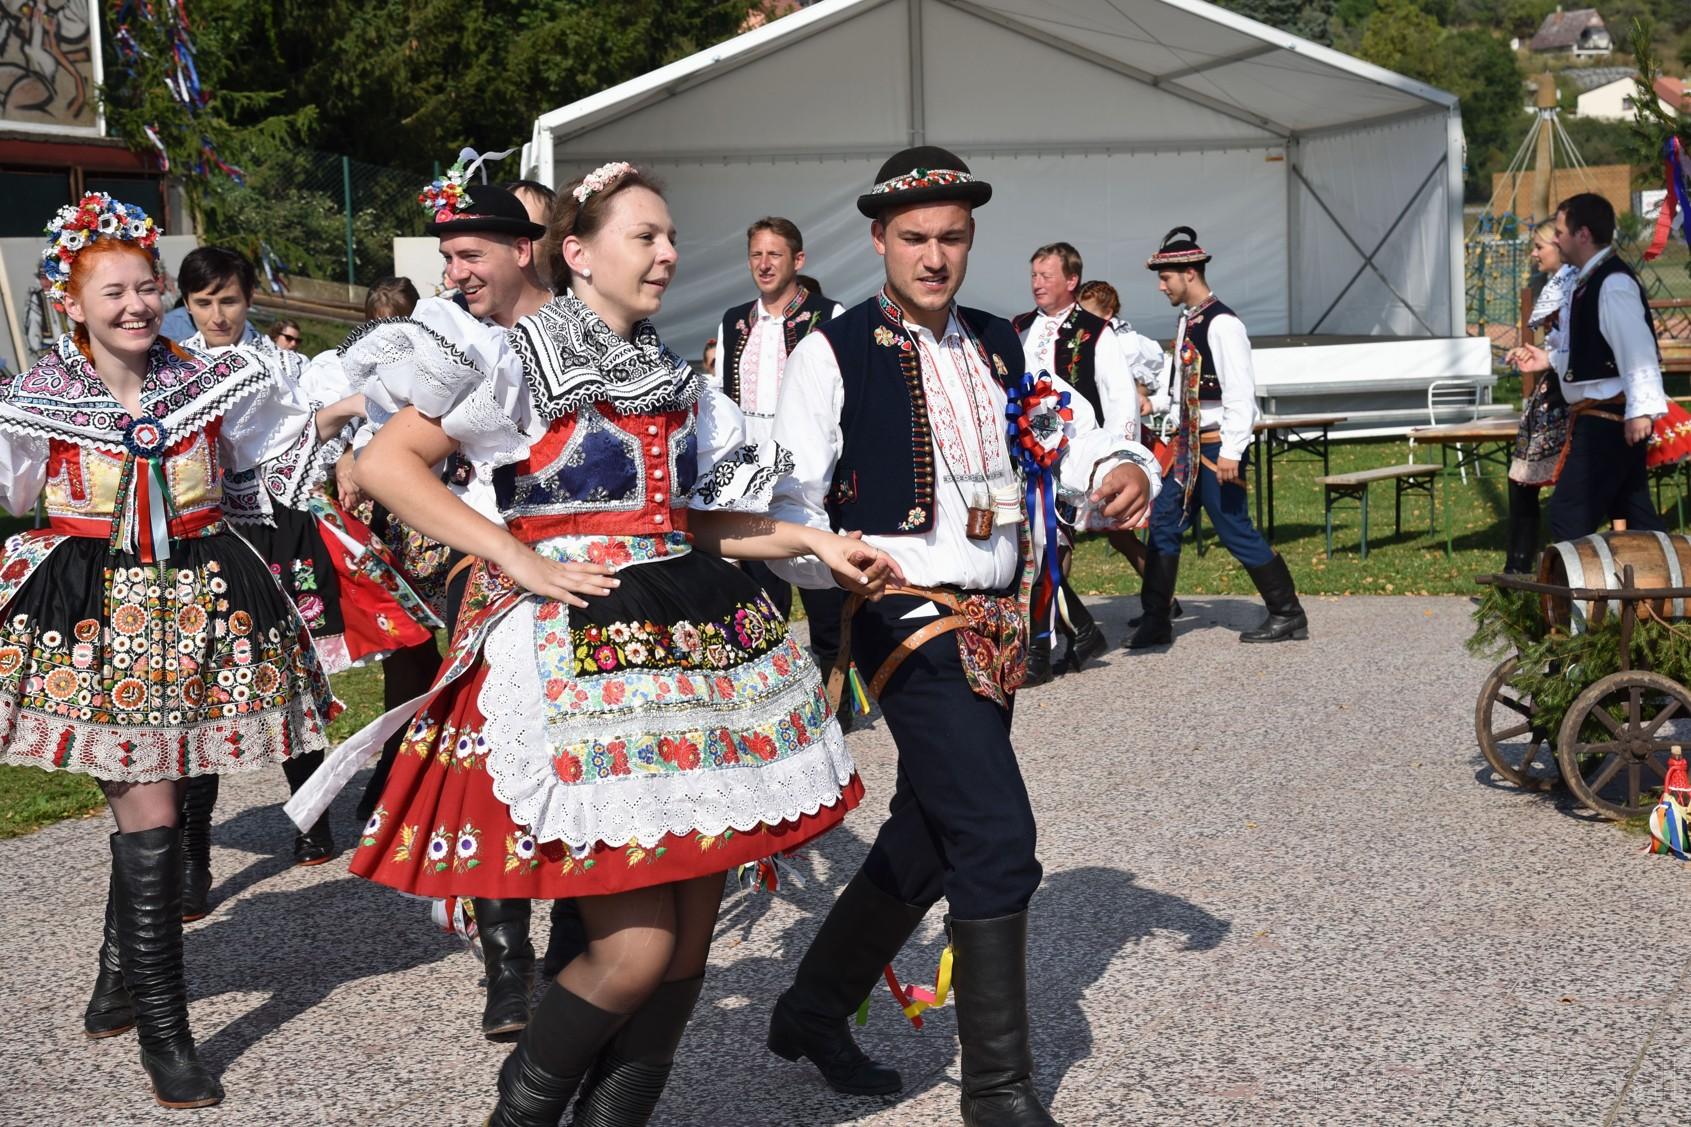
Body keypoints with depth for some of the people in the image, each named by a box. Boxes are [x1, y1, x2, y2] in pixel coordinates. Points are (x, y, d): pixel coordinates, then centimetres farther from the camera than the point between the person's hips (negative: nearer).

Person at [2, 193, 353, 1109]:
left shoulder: (209, 380, 5)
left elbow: (294, 432, 15)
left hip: (199, 602, 3)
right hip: (95, 610, -3)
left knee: (153, 793, 10)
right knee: (149, 812, -8)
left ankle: (119, 981, 33)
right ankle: (163, 1032, 2)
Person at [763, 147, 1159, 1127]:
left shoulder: (1001, 348, 14)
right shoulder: (836, 354, -5)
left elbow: (1075, 435, 8)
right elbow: (787, 503, -11)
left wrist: (1121, 469, -15)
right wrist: (839, 568, -30)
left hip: (998, 626, 7)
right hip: (913, 619, -7)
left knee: (929, 838, 16)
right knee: (997, 839, -12)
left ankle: (813, 1010, 35)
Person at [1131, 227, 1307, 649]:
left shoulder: (1221, 325, -16)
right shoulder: (1187, 321, 12)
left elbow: (1241, 393, -21)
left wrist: (1231, 452, -23)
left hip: (1217, 447, -9)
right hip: (1189, 445, 9)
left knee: (1235, 531, -2)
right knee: (1163, 523, 6)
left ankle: (1288, 615, 11)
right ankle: (1155, 621, 12)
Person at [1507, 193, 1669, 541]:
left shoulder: (1613, 284, -18)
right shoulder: (1586, 281, 14)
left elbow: (1636, 349, -25)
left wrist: (1642, 409, -29)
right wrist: (1550, 359, 14)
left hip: (1609, 418, -10)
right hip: (1597, 417, 10)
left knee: (1568, 518, -10)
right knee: (1635, 515, 15)